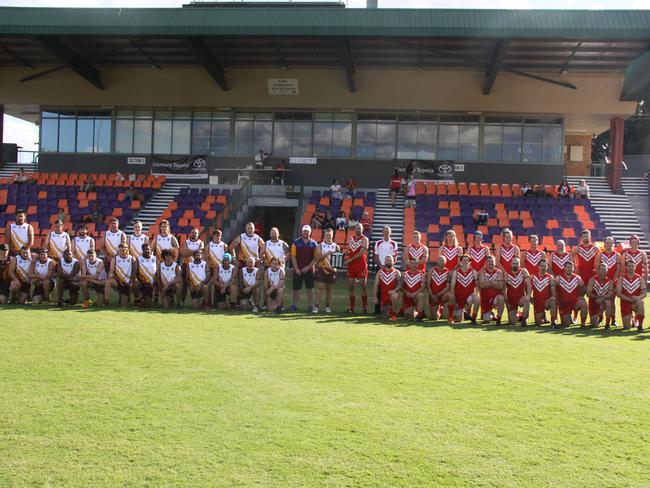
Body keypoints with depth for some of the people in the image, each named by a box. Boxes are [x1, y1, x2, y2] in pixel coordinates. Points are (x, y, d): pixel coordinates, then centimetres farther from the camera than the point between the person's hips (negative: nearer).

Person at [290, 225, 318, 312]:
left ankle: (310, 306, 7)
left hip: (309, 270, 1)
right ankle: (294, 305, 10)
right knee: (296, 288, 3)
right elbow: (293, 256, -1)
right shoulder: (296, 242, 1)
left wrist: (308, 267, -9)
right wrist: (296, 268, -8)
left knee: (310, 288, 2)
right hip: (298, 270, 0)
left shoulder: (314, 244, 3)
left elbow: (315, 258, 1)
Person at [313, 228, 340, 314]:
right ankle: (317, 306, -5)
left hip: (331, 270, 2)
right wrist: (326, 254, -19)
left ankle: (327, 306, 14)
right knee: (320, 288, -6)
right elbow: (316, 257, -9)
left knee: (329, 288, 8)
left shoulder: (336, 247, 6)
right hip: (321, 269, -2)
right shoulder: (320, 246, 2)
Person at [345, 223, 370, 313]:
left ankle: (364, 307, 2)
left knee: (363, 287, -3)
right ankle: (352, 307, 10)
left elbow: (361, 253, -15)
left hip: (361, 265, -5)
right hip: (351, 265, 5)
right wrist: (346, 256, 1)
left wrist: (350, 259, -15)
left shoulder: (364, 239, -5)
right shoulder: (350, 238, 13)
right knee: (351, 287, 4)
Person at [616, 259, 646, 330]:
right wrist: (630, 299, -23)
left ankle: (640, 324, -23)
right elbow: (618, 293, -10)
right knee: (627, 327, -8)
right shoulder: (621, 278, -2)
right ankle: (632, 321, 30)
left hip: (636, 302, 0)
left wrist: (638, 297, -29)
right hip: (625, 303, 0)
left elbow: (644, 293, -7)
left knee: (640, 302, -39)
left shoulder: (640, 278, -1)